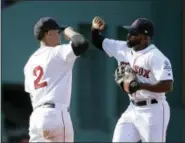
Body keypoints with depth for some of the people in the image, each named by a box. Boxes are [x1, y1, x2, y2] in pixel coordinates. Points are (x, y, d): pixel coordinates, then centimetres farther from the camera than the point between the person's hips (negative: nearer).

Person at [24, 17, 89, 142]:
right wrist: (70, 31, 3)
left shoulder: (30, 62, 21)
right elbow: (82, 44, -17)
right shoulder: (57, 52, -2)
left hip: (36, 116, 7)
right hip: (55, 114, -7)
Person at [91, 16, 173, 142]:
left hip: (152, 111, -8)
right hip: (133, 109, 8)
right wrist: (95, 29, -6)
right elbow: (99, 42, 15)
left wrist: (139, 86, -26)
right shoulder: (124, 49, 5)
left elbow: (168, 86, -26)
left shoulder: (156, 57, -19)